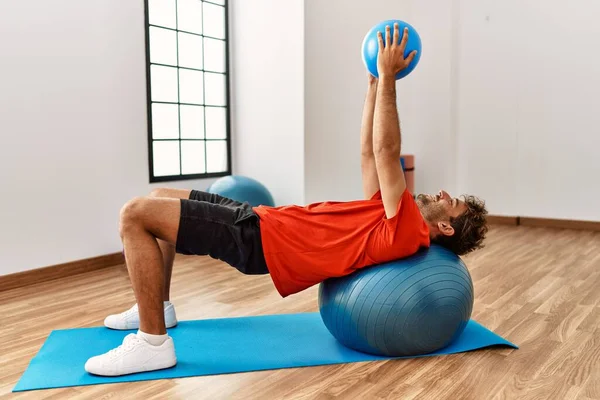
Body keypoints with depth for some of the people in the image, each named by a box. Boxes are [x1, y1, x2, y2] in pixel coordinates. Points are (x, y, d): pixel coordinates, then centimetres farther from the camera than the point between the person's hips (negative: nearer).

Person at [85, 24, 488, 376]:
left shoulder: (407, 231, -14)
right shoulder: (388, 214, 14)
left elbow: (387, 152, -19)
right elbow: (370, 153, 19)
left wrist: (388, 78, -16)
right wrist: (375, 85, 19)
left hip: (258, 240, -10)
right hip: (262, 220, 10)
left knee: (136, 214, -18)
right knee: (161, 198, 21)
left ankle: (152, 342, -10)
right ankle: (157, 307, 25)